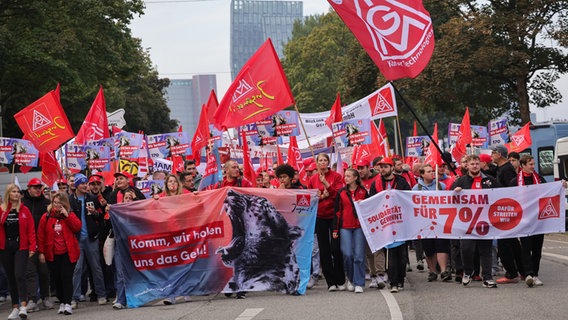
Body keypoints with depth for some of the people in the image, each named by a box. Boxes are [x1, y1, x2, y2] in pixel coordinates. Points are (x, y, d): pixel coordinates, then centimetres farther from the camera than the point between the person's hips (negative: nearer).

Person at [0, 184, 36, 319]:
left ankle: (23, 306, -20)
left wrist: (32, 247, -8)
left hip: (21, 247, -2)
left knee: (19, 275, -15)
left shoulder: (24, 210, 1)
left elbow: (31, 230, -1)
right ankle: (15, 308, 13)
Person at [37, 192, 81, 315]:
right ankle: (62, 303, 16)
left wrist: (66, 215, -16)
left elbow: (77, 227, -12)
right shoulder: (46, 217, 4)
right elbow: (41, 235, 4)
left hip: (68, 253, -2)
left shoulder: (70, 215, 4)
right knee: (57, 279, 6)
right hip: (52, 254, 2)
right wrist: (41, 252, 0)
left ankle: (68, 304, -10)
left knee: (66, 277, -9)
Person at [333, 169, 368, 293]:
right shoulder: (341, 192, 8)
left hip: (360, 226, -1)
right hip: (345, 227, 1)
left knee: (359, 255, -4)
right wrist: (335, 229, 5)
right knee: (347, 254, -7)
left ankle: (359, 283, 0)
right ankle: (350, 279, 15)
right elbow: (337, 211, 8)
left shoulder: (363, 192, 5)